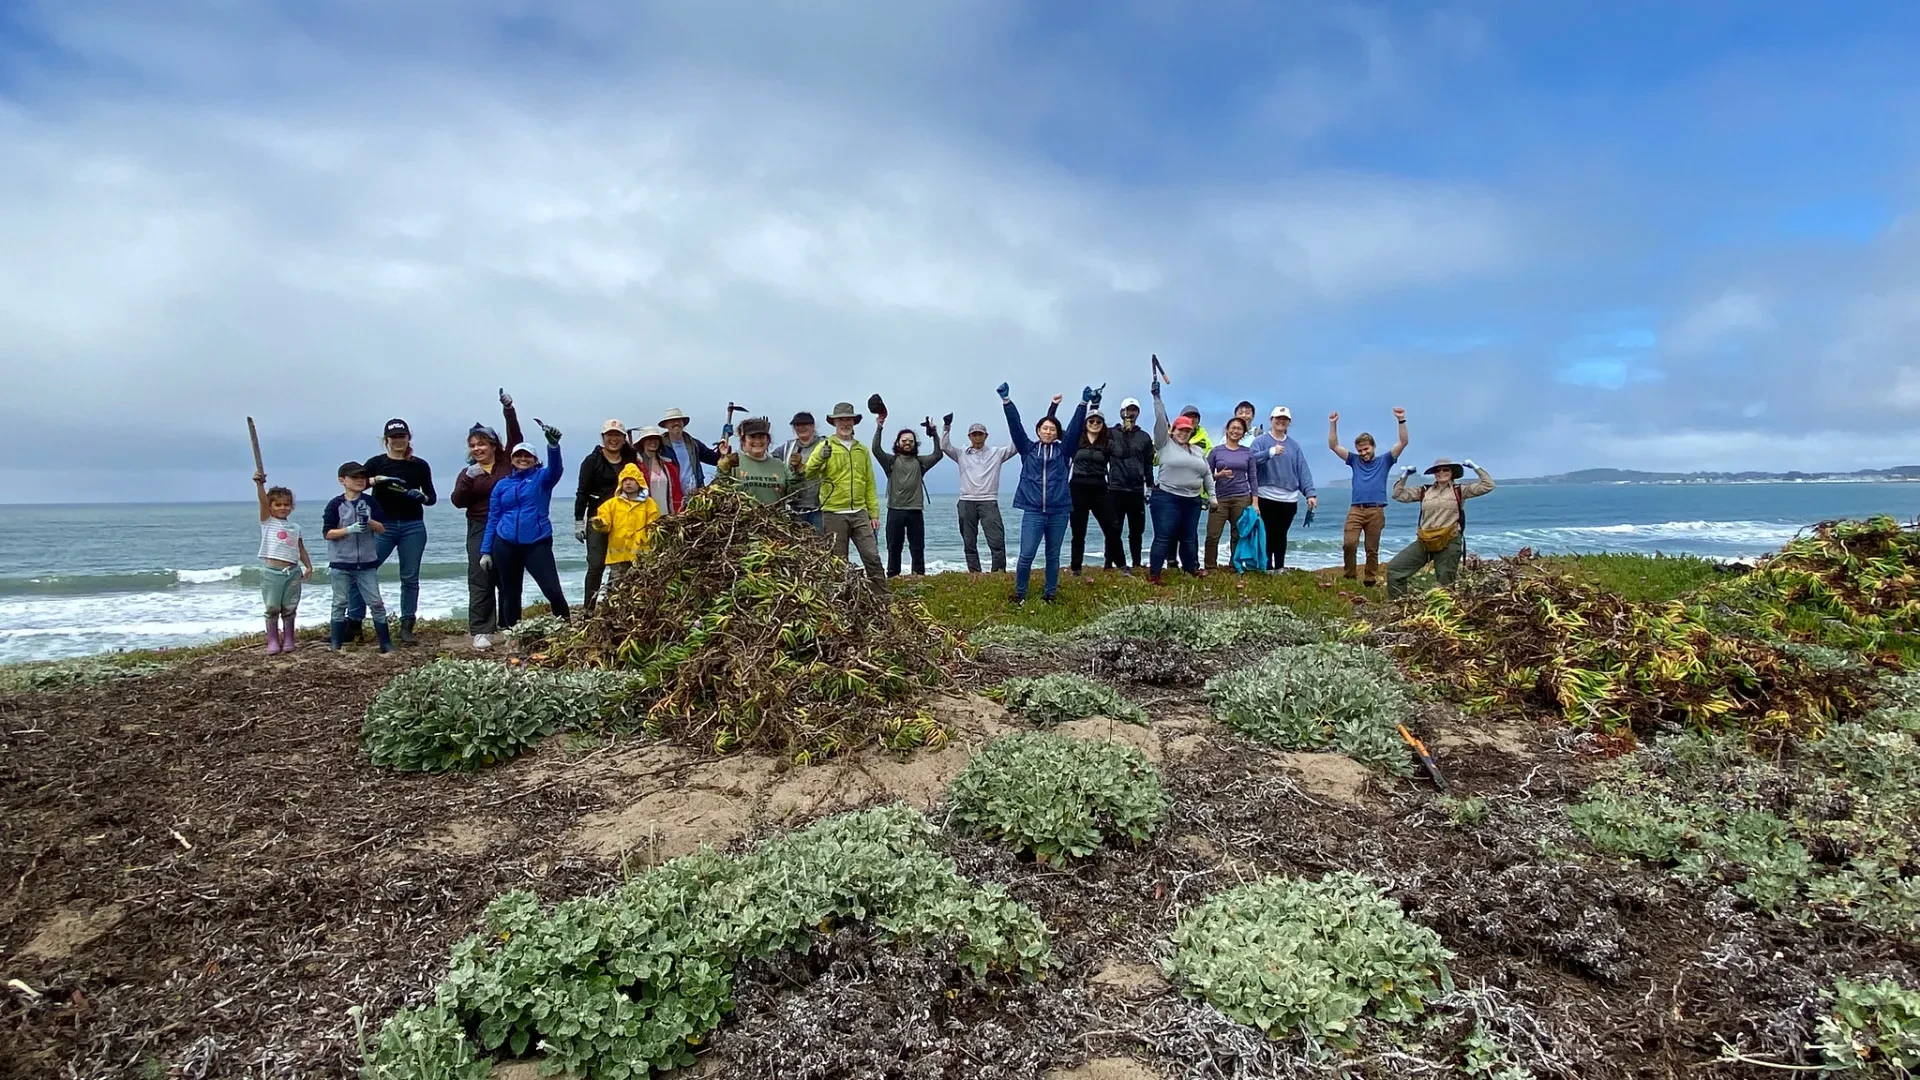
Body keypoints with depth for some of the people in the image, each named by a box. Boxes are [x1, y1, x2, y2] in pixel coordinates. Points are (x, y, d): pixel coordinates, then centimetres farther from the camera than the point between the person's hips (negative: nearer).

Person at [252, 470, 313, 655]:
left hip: (293, 572, 3)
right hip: (272, 571, -3)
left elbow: (301, 549, 15)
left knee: (289, 609, 9)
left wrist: (308, 566, 4)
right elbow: (263, 501, -14)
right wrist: (260, 484, -30)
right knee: (272, 609, 3)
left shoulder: (295, 527, 12)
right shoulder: (267, 521, 2)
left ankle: (288, 640, 19)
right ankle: (272, 641, 12)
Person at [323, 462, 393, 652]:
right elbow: (327, 533, -8)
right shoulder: (335, 504, -3)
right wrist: (350, 529, -21)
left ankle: (386, 643, 6)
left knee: (376, 603, 1)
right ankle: (335, 644, 16)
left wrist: (369, 520, -19)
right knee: (340, 603, 7)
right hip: (341, 563, -1)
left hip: (367, 562, 2)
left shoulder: (371, 502, 3)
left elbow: (382, 529, 0)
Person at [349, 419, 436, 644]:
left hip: (413, 527, 1)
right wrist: (375, 480, -21)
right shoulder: (376, 463, 3)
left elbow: (432, 497, 10)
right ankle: (353, 622, 4)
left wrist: (422, 496, -12)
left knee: (410, 577, 3)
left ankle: (406, 627, 10)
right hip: (383, 525, -1)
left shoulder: (420, 465, 7)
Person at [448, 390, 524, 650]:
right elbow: (458, 501, -5)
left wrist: (509, 409, -23)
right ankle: (481, 631, -2)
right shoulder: (467, 472, 8)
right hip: (480, 530, 1)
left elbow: (515, 437, -11)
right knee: (480, 579, -3)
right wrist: (468, 479, -21)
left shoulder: (507, 463, 3)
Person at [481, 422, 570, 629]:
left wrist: (553, 444, -40)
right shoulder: (502, 485, 10)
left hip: (537, 543, -3)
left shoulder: (542, 478, 3)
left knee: (552, 589, -13)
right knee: (510, 593, 12)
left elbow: (556, 468, -20)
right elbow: (493, 519, 11)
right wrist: (486, 551, 6)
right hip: (505, 545, 3)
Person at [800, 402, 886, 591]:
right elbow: (809, 474, -12)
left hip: (860, 513, 3)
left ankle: (883, 597, 5)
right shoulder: (825, 446, 0)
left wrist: (874, 513, 10)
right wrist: (820, 458, -32)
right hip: (834, 514, -3)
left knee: (872, 557, 0)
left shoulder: (862, 449, 14)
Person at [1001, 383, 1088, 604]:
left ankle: (1050, 594, 20)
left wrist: (1084, 403, -9)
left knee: (1053, 556, 10)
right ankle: (1019, 594, 8)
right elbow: (1015, 425, 2)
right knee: (1026, 555, -5)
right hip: (1033, 511, -1)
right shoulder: (1028, 448, 8)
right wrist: (1006, 401, -7)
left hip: (1059, 512, 1)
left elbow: (1075, 427, 1)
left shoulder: (1063, 450, 9)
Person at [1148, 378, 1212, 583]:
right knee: (1164, 537, -6)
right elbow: (1160, 419, -8)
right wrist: (1157, 397, -11)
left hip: (1192, 500, 5)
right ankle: (1153, 573, -2)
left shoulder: (1198, 450, 16)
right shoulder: (1165, 444, 0)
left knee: (1189, 537, 16)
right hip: (1167, 498, -5)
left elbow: (1207, 474, 19)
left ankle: (1192, 567, 30)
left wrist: (1211, 495, 14)